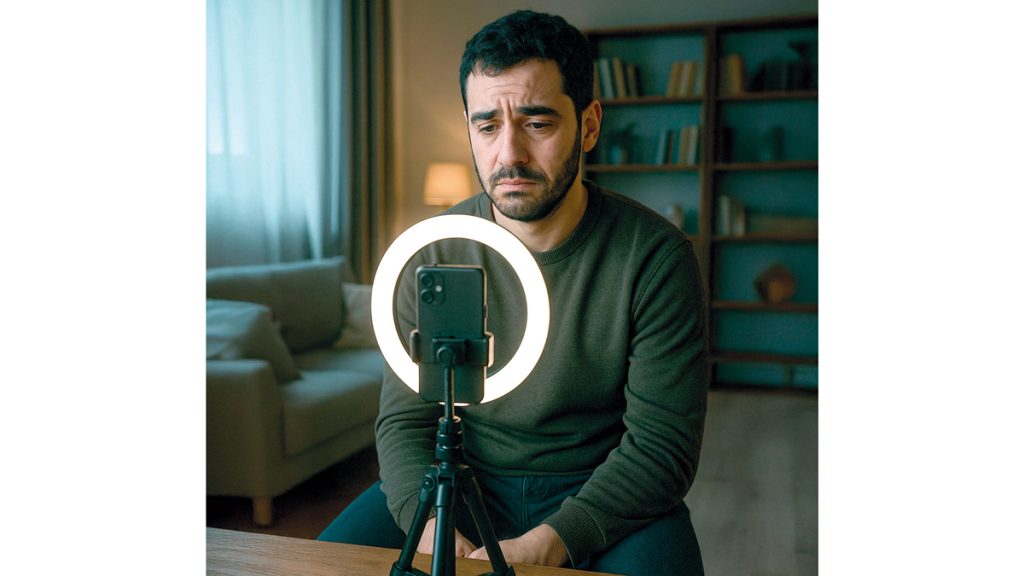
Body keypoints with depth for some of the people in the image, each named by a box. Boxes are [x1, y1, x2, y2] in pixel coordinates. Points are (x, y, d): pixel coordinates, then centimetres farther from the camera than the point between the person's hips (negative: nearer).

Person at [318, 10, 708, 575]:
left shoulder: (656, 258, -14)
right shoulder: (431, 253, -6)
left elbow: (662, 443, -13)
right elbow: (405, 419, -2)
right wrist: (433, 526, -21)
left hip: (602, 492, -1)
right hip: (459, 481, 2)